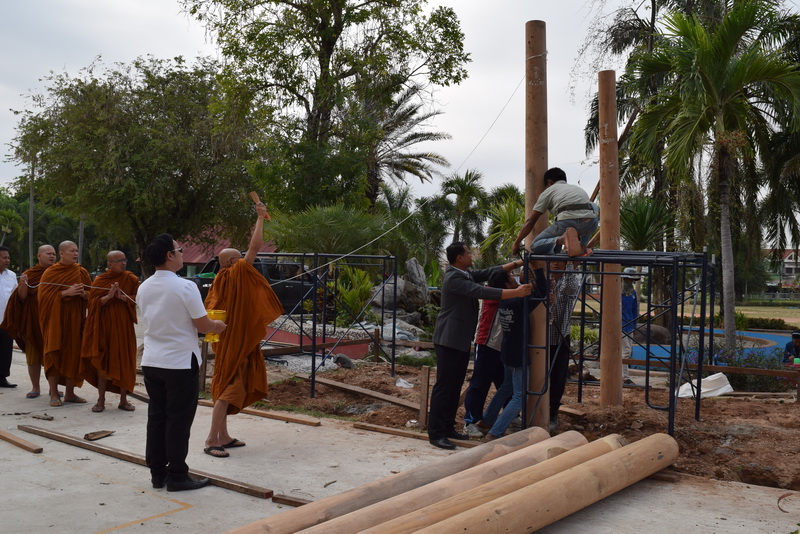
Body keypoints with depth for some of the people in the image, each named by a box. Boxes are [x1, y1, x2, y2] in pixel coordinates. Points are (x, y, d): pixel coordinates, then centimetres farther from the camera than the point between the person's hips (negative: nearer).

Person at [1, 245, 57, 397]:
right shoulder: (30, 274, 2)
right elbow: (22, 297, -3)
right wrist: (23, 284, -20)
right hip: (33, 320, 0)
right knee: (33, 355, 4)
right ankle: (35, 387, 14)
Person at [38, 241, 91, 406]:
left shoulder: (82, 272, 8)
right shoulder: (50, 273, -2)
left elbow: (91, 295, 10)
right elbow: (44, 296, -9)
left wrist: (83, 293, -12)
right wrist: (66, 292, -20)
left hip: (75, 319, 3)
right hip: (56, 320, -3)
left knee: (74, 353, 4)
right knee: (55, 354, -2)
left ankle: (70, 393, 14)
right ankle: (54, 394, 5)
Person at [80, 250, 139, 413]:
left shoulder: (131, 279, 3)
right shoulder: (99, 281, 2)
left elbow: (138, 299, 0)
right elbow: (93, 303, -4)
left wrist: (124, 297, -17)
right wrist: (109, 296, -19)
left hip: (123, 326, 0)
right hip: (104, 326, 0)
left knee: (124, 362, 2)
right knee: (102, 362, 2)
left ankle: (123, 400, 12)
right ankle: (101, 400, 11)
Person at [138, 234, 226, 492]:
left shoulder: (143, 288, 5)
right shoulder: (185, 287, -16)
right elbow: (203, 324, -13)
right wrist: (217, 325, 9)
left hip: (151, 362, 7)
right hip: (180, 363, -6)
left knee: (156, 417, 13)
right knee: (179, 420, 3)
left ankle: (157, 473, 22)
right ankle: (176, 476, 10)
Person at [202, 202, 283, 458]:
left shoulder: (220, 280, 9)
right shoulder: (237, 273, -13)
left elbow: (209, 310, 12)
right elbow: (255, 246, -16)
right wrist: (261, 217, -8)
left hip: (227, 341, 9)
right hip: (236, 343, -9)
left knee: (225, 387, 13)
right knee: (229, 387, -9)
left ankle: (223, 437, 21)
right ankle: (211, 441, -10)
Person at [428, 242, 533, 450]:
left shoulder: (466, 275, 13)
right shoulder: (453, 278, -18)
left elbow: (489, 272, 16)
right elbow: (482, 292, -25)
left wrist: (516, 263, 8)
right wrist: (516, 292, -26)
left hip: (462, 340, 10)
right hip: (449, 340, -10)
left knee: (455, 386, 12)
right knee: (444, 386, -8)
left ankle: (448, 427, 19)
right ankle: (436, 433, -5)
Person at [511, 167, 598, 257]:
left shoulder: (548, 191, 22)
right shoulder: (579, 188, 35)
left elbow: (530, 221, 19)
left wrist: (516, 243, 28)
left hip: (567, 222, -4)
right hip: (590, 225, 4)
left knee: (536, 246, 18)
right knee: (593, 206, 40)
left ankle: (561, 239, -16)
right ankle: (582, 247, 19)